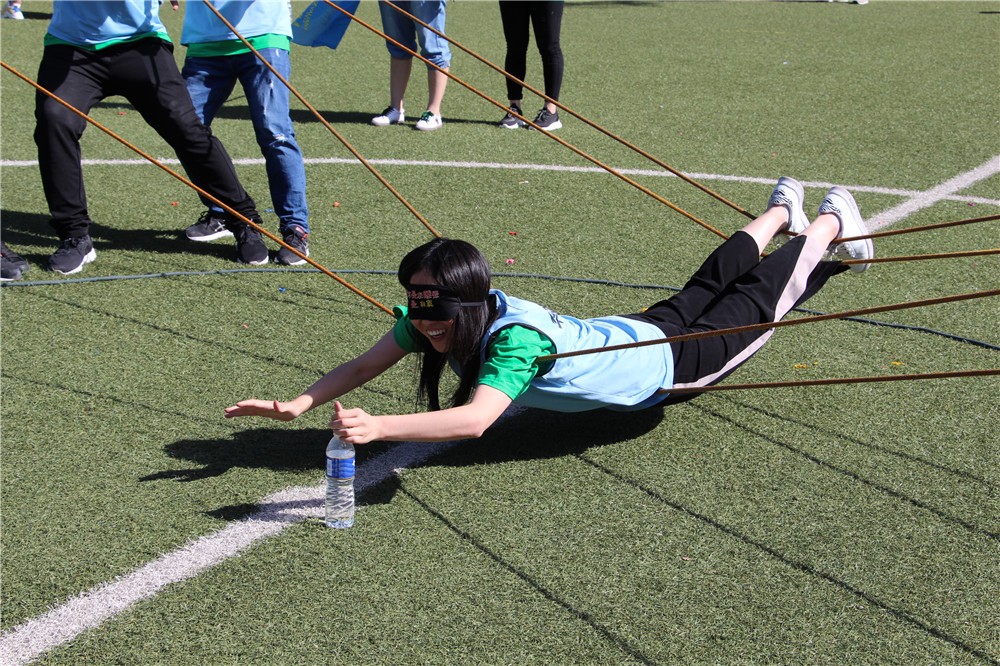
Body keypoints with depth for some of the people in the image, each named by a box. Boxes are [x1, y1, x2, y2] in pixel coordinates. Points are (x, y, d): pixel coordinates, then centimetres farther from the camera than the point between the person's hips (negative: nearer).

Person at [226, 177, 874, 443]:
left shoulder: (516, 337, -44)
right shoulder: (428, 321, -23)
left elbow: (474, 421, -57)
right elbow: (365, 366, -22)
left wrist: (377, 427, -66)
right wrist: (298, 404, -37)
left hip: (670, 358, -6)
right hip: (628, 333, 6)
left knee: (756, 300, 19)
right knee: (700, 291, 31)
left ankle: (831, 225, 44)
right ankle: (782, 211, 57)